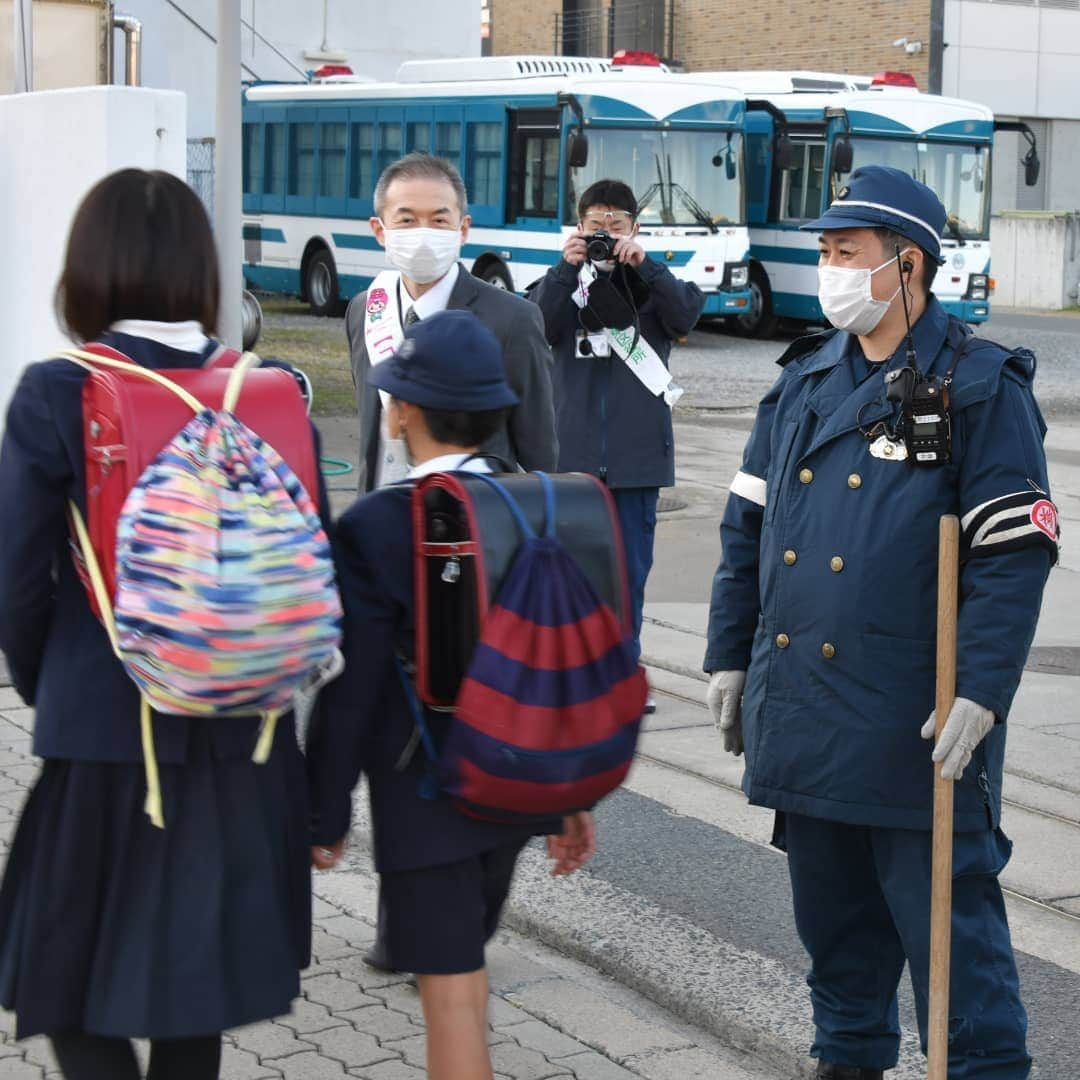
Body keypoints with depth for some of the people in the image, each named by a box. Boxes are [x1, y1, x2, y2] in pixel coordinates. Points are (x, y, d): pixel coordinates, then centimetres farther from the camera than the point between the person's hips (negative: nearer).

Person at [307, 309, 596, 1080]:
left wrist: (326, 814, -3)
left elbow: (352, 688, -14)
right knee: (464, 963, 23)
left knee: (449, 987, 0)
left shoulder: (374, 528, -16)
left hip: (426, 797, -6)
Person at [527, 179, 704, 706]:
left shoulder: (652, 283, 6)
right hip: (573, 452, 0)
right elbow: (537, 328, -12)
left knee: (630, 570, 4)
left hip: (637, 454, 0)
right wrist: (565, 268, -22)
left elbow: (686, 315, -13)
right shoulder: (563, 282, 6)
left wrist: (644, 263, -23)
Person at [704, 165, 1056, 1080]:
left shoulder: (980, 388, -7)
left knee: (945, 914, -1)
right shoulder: (806, 380, 11)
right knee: (832, 906, 17)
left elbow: (1015, 555, -12)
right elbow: (747, 527, 16)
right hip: (799, 711, 6)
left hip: (914, 725, -6)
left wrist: (980, 695, -18)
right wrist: (730, 655, 13)